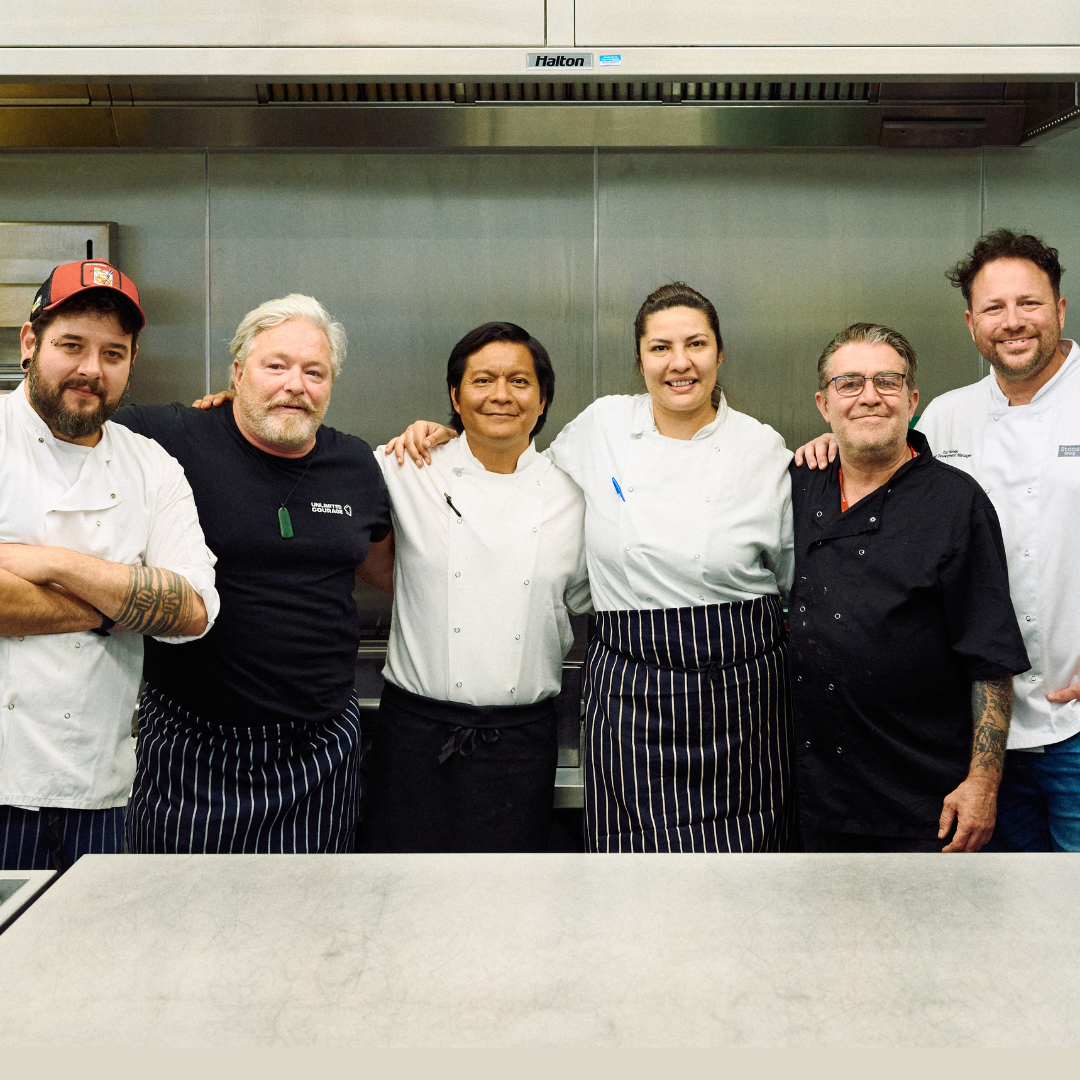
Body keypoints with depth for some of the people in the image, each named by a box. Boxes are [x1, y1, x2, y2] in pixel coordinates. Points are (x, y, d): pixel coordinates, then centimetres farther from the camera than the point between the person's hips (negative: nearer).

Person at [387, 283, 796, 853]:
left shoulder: (763, 449, 1)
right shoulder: (603, 424, 3)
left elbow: (799, 577, 13)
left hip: (740, 690, 0)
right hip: (631, 692, 1)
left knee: (739, 849, 3)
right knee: (636, 849, 3)